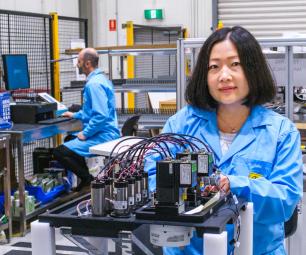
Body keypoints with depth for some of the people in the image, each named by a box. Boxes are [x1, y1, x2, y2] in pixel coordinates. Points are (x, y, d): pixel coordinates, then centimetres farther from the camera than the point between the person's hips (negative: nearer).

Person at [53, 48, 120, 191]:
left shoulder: (94, 84, -20)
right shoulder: (99, 79, 14)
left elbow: (101, 116, -28)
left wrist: (85, 134, -18)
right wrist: (75, 115, 28)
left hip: (102, 136, -11)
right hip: (107, 133, 11)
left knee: (59, 152, -13)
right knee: (69, 140, 30)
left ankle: (89, 180, -2)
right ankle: (86, 176, 23)